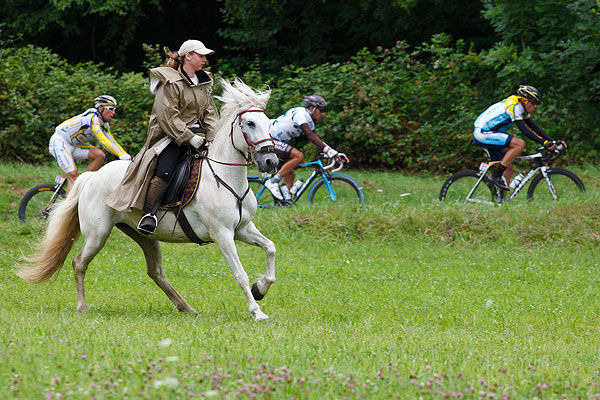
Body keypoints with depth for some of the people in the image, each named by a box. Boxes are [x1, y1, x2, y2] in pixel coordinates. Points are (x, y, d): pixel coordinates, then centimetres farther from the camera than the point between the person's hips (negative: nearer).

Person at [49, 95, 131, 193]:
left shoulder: (104, 125, 4)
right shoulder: (93, 118, -25)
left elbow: (112, 143, 6)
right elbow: (103, 141, -34)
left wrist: (127, 156, -7)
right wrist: (122, 155, -38)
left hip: (73, 145, 9)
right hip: (59, 142, -9)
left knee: (100, 155, -8)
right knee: (73, 176, -19)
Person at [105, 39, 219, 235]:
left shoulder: (204, 82, 15)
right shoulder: (170, 83, -10)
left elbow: (210, 112, 16)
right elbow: (168, 116, -17)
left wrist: (211, 136, -1)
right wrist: (189, 138, -21)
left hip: (195, 132, 8)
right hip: (170, 136, -8)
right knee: (164, 171, -30)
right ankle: (149, 213, -27)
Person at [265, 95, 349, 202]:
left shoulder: (309, 121, 11)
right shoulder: (300, 113, -19)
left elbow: (316, 139, 8)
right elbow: (310, 135, -31)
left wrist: (335, 154, -3)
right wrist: (328, 150, -38)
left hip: (277, 142, 10)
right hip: (269, 141, -10)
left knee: (290, 175, 7)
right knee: (299, 156, -25)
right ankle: (273, 182, -21)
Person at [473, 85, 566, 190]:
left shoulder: (521, 108, 11)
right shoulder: (515, 106, -18)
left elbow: (535, 127, 12)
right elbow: (525, 130, -25)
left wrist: (552, 142, 3)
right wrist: (544, 143, -29)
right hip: (482, 134, -10)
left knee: (509, 169, 7)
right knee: (520, 144, -22)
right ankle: (496, 175, -18)